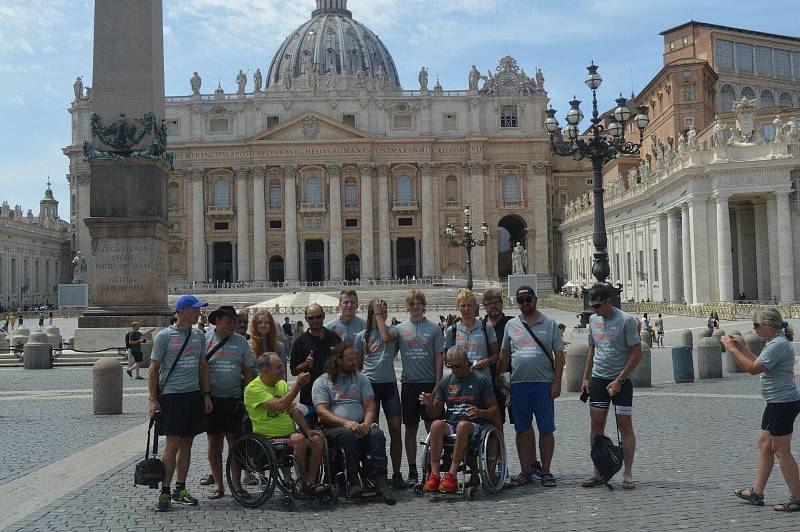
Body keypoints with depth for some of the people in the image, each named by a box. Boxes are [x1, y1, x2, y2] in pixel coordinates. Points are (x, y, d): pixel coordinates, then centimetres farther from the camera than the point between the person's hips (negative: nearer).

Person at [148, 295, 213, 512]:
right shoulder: (164, 335, -6)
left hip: (194, 395, 5)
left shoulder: (199, 335, 10)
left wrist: (206, 394, 11)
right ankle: (164, 493, 0)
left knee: (187, 443, 9)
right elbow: (153, 369, -4)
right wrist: (153, 400, -8)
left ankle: (180, 489, 19)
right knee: (173, 444, -8)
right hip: (171, 395, -5)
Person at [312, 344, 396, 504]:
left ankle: (381, 481, -34)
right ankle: (353, 481, -33)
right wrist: (346, 422, -21)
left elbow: (370, 405, 8)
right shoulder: (322, 382, 6)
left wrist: (367, 423, -14)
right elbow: (322, 412, -6)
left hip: (360, 426, 3)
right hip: (333, 427, -3)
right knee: (347, 434, -36)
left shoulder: (361, 378, 19)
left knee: (377, 434, -28)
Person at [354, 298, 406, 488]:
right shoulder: (362, 336, 8)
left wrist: (379, 314, -9)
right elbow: (357, 363, 13)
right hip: (370, 384, 0)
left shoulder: (392, 329, 6)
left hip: (389, 383, 0)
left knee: (395, 428, -3)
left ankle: (397, 474, 5)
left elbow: (386, 337, -18)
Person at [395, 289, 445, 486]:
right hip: (409, 383, 1)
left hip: (430, 383, -1)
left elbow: (439, 357, 1)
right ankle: (412, 471, 14)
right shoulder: (400, 329, 8)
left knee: (432, 427, 1)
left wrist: (438, 384, -4)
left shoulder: (433, 328, 3)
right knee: (410, 429, 6)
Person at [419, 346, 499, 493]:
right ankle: (434, 475, -35)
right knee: (436, 425, -31)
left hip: (474, 426, -3)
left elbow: (495, 411, 4)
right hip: (450, 425, 3)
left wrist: (481, 413, -16)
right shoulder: (445, 382, 16)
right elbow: (435, 414, 16)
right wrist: (429, 404, -6)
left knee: (463, 425, -38)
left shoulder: (480, 380, 6)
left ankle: (452, 475, -37)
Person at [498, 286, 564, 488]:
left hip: (544, 384, -2)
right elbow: (504, 356, 15)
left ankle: (545, 471, 12)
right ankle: (526, 471, 15)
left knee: (546, 429, 2)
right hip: (518, 384, 2)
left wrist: (557, 382, -6)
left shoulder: (549, 324, 4)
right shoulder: (511, 325, 11)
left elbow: (559, 355, 2)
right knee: (522, 429, 6)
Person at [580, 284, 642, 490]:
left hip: (621, 381, -5)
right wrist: (586, 378, 15)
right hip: (598, 380, 5)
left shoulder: (626, 320, -10)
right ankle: (598, 473, 10)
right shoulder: (593, 320, 9)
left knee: (624, 424, -3)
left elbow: (637, 353, -11)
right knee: (596, 425, 3)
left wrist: (619, 380, -16)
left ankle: (628, 474, 5)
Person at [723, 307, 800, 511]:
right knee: (764, 443, 14)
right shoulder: (774, 342, 12)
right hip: (777, 403, 11)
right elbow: (759, 364, 17)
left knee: (781, 451, -3)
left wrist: (732, 349, -14)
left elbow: (753, 369, -21)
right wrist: (742, 348, 12)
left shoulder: (778, 345, -20)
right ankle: (757, 492, 22)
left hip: (784, 403, -11)